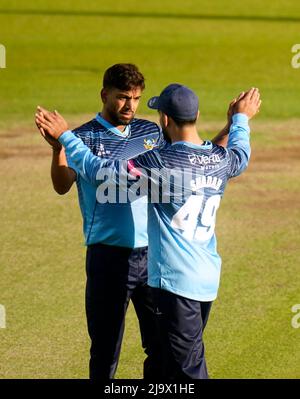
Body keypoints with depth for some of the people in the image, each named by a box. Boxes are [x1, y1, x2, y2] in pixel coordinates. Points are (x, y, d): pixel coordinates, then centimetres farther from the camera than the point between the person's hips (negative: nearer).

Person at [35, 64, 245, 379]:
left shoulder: (151, 132, 9)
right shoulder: (85, 137, -5)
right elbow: (62, 185, -16)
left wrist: (230, 128, 6)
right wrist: (58, 147, -35)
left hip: (153, 254, 4)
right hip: (109, 256, -4)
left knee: (162, 345, 11)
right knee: (106, 348, 2)